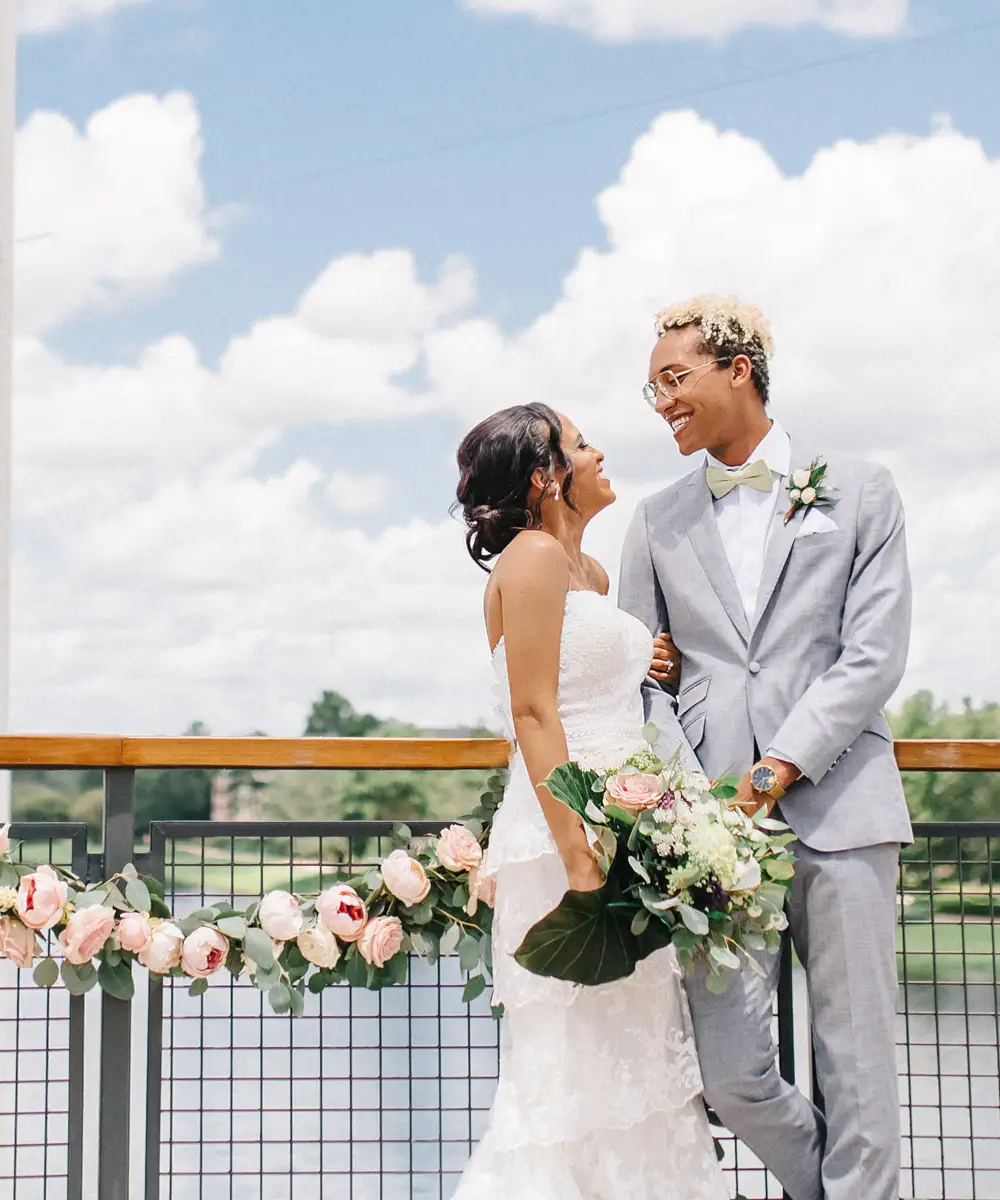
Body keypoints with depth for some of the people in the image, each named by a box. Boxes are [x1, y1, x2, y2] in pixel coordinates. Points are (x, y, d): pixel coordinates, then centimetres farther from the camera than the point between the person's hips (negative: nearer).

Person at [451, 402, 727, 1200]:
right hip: (568, 834, -9)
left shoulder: (591, 572, 19)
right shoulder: (534, 557, -8)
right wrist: (578, 858, -22)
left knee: (630, 1061, 9)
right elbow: (534, 715, -16)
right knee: (579, 1066, -9)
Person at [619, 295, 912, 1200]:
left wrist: (783, 766, -11)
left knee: (857, 1063, 0)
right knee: (731, 1071, -3)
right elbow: (640, 677, 12)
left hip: (838, 807, -2)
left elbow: (873, 657, -1)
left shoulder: (858, 493, 7)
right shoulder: (658, 523, 16)